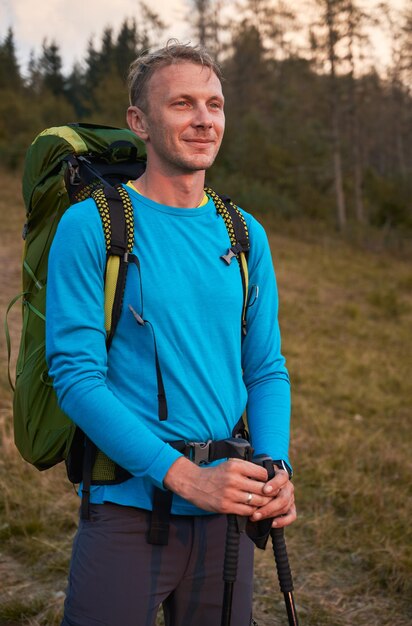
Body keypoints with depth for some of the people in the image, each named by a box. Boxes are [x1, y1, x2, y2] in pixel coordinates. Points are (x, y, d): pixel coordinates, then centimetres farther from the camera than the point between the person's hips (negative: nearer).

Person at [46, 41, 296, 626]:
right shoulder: (90, 226, -8)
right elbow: (76, 375, -14)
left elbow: (267, 369, 8)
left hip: (229, 513, 5)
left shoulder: (245, 234, 7)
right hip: (128, 510, -4)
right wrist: (184, 476, -20)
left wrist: (276, 469, -9)